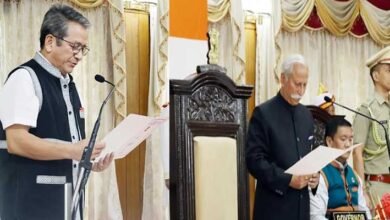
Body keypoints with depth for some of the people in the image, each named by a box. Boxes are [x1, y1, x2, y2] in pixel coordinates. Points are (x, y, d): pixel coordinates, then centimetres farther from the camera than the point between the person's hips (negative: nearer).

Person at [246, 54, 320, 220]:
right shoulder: (263, 113, -7)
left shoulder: (306, 115, 14)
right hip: (274, 205, -6)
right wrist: (288, 179, -19)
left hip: (301, 204, 6)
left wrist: (314, 175, 0)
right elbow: (254, 160, -13)